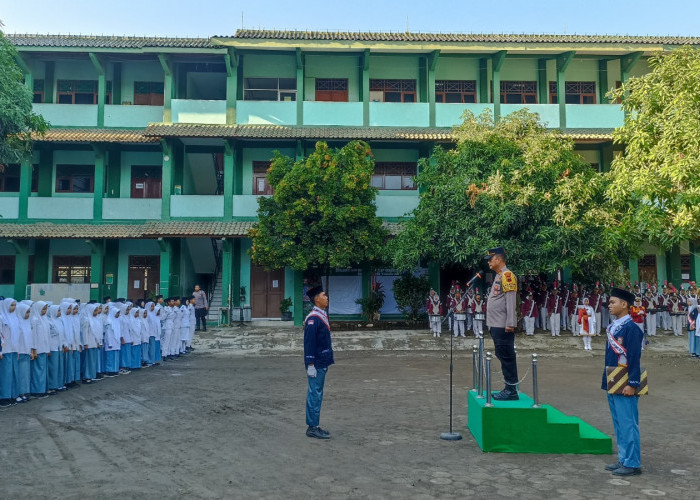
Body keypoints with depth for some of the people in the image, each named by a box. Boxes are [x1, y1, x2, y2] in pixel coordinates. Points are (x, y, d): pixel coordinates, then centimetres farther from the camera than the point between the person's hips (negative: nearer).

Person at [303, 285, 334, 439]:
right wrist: (311, 365, -20)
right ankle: (313, 428, 6)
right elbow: (309, 342, -20)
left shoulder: (322, 316, 12)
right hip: (317, 365, -10)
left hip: (322, 363, 10)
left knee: (316, 395, 14)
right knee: (315, 395, -2)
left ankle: (313, 426, 21)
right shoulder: (313, 318, -17)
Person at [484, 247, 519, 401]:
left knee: (507, 357, -6)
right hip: (496, 325, 10)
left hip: (503, 326, -10)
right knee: (503, 356, 12)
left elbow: (511, 300, -17)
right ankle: (509, 388, 19)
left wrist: (510, 323, -21)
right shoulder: (498, 276, 19)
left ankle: (512, 391, -1)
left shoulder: (507, 275, -11)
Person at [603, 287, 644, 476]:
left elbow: (635, 358, -18)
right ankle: (623, 459, 24)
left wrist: (632, 384, -20)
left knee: (628, 424, -2)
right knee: (619, 424, 15)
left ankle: (632, 464, 7)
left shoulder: (631, 328, -14)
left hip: (625, 386, -9)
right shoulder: (612, 327, 12)